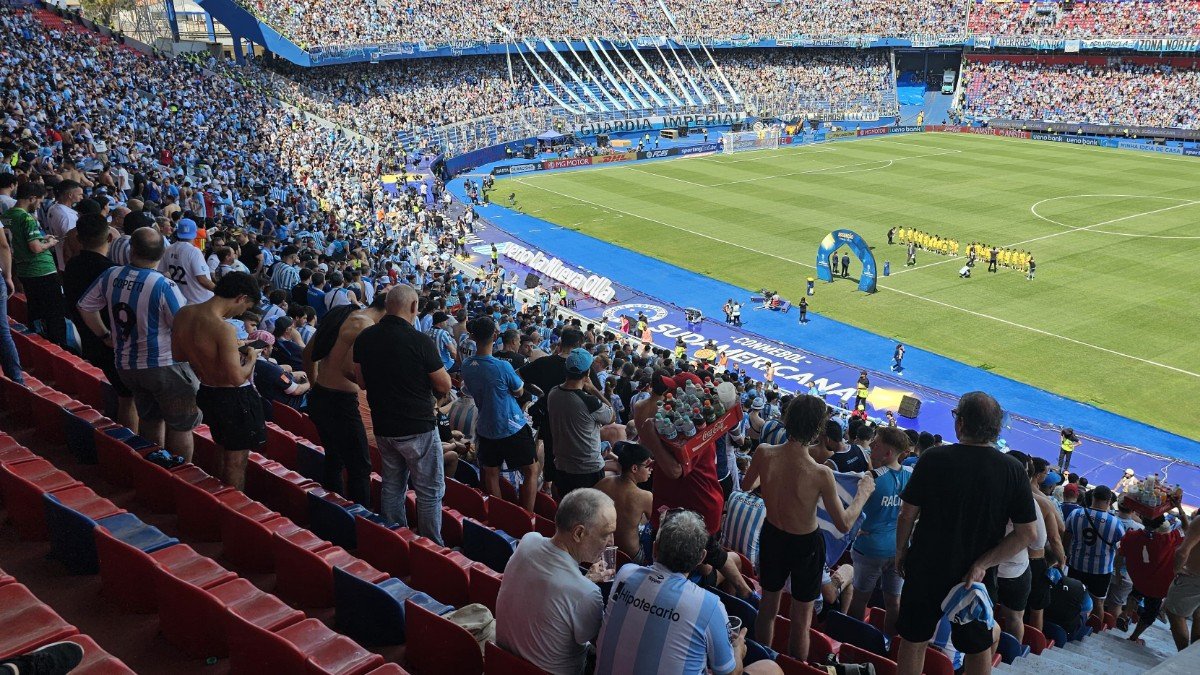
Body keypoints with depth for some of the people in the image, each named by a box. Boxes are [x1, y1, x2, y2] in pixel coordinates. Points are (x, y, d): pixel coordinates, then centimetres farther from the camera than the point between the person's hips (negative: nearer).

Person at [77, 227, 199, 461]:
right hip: (165, 367, -6)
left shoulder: (111, 276, -4)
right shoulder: (164, 286, -22)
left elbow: (85, 307, 10)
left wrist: (105, 336, 18)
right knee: (180, 425, 9)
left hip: (126, 366, 6)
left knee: (150, 419, 25)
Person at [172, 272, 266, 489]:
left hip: (207, 393, 8)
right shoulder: (224, 329, -29)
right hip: (234, 398, -8)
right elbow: (237, 378, -26)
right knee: (236, 461, 9)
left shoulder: (183, 314, -5)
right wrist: (251, 358, -6)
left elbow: (179, 353, 9)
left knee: (223, 449, 28)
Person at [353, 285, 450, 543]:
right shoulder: (420, 341, -20)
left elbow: (361, 381, 10)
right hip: (418, 428, -6)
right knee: (430, 492, 7)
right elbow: (444, 386, -12)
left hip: (382, 426, 6)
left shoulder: (365, 338, -2)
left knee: (392, 486, 20)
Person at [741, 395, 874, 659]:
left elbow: (746, 486, 0)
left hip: (772, 536, 4)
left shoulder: (764, 453, -22)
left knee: (768, 607, 25)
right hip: (806, 545, -4)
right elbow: (843, 524, -20)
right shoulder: (821, 474, -32)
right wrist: (863, 492, -5)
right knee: (801, 618, 17)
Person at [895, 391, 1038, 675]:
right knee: (978, 648, 20)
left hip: (926, 569, -1)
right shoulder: (1013, 470, -10)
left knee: (913, 641, 15)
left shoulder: (934, 458, -15)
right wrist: (981, 565, -11)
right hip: (978, 577, 1)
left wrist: (901, 551, 7)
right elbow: (1027, 533, -11)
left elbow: (907, 515, -10)